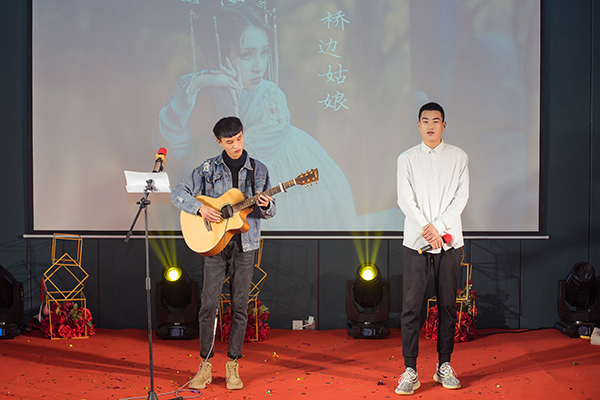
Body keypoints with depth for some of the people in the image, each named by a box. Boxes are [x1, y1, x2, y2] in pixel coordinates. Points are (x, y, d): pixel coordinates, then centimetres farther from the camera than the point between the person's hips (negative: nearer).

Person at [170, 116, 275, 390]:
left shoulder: (258, 170, 5)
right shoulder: (208, 169, 2)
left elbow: (269, 212, 8)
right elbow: (178, 193, 0)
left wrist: (265, 206, -15)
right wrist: (201, 208, -14)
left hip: (245, 244, 1)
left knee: (240, 307, 3)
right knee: (208, 305, -2)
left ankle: (233, 366, 13)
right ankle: (205, 366, 9)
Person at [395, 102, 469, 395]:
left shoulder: (458, 157, 8)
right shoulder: (407, 159, 7)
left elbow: (461, 197, 0)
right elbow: (405, 199, -1)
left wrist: (438, 225, -12)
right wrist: (428, 229, -12)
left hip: (449, 241, 1)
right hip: (416, 240, -1)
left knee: (448, 305, 5)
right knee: (411, 306, -5)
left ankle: (444, 366, 15)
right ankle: (410, 371, 0)